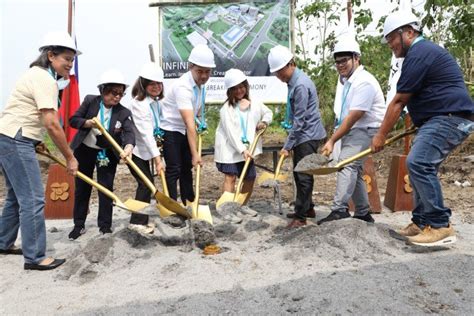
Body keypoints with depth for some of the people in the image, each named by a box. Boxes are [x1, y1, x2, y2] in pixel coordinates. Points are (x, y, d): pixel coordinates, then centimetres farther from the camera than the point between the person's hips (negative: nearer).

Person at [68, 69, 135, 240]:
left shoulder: (124, 113, -15)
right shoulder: (90, 100, -11)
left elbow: (129, 132, -31)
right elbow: (73, 120, -8)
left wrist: (128, 147, -53)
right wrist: (89, 123, -29)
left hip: (107, 154, -1)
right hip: (84, 150, 1)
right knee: (82, 188, 9)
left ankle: (105, 226, 13)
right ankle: (79, 225, 21)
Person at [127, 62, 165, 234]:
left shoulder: (156, 101, 1)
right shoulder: (138, 104, -23)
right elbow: (146, 133, -29)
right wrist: (157, 159, -31)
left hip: (145, 150, 8)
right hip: (135, 150, -8)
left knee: (147, 183, 10)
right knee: (146, 183, -8)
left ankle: (142, 219, 22)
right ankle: (137, 222, 5)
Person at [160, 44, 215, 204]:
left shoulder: (201, 82, -5)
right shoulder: (183, 87, -31)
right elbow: (190, 124, -37)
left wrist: (200, 121, 1)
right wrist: (195, 154, -39)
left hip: (185, 130, 8)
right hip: (170, 130, -8)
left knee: (187, 167, 13)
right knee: (174, 169, -9)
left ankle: (189, 203, 23)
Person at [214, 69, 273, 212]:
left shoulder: (254, 104, 6)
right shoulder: (226, 108, -11)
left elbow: (268, 112, 22)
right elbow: (231, 132, -18)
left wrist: (264, 121, -1)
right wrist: (242, 150, -25)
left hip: (247, 149, 6)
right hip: (229, 149, -6)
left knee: (250, 177, 11)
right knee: (230, 177, -11)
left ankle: (243, 205, 29)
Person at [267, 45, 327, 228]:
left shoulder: (300, 85, -20)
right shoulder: (293, 82, 9)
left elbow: (300, 120, -22)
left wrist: (287, 146, -18)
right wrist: (290, 142, 18)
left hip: (308, 136, -10)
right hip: (302, 135, 10)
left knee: (303, 176, -5)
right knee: (299, 174, 16)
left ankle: (300, 216, 3)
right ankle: (307, 208, 29)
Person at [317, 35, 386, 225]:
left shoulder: (364, 82, -18)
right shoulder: (344, 79, 11)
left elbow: (353, 117, -23)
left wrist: (332, 140, -21)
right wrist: (335, 137, 8)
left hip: (365, 129, -9)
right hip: (350, 129, 10)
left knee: (347, 163, -25)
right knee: (354, 170, 11)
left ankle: (340, 210, -27)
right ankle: (363, 214, 22)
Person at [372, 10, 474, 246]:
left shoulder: (419, 53, -12)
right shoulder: (424, 50, 22)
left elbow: (398, 101, -12)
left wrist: (381, 135, -7)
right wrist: (419, 126, 21)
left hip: (448, 118, -11)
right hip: (442, 119, 11)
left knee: (418, 163, -21)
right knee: (421, 166, 9)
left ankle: (440, 226, -15)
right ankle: (422, 223, 14)